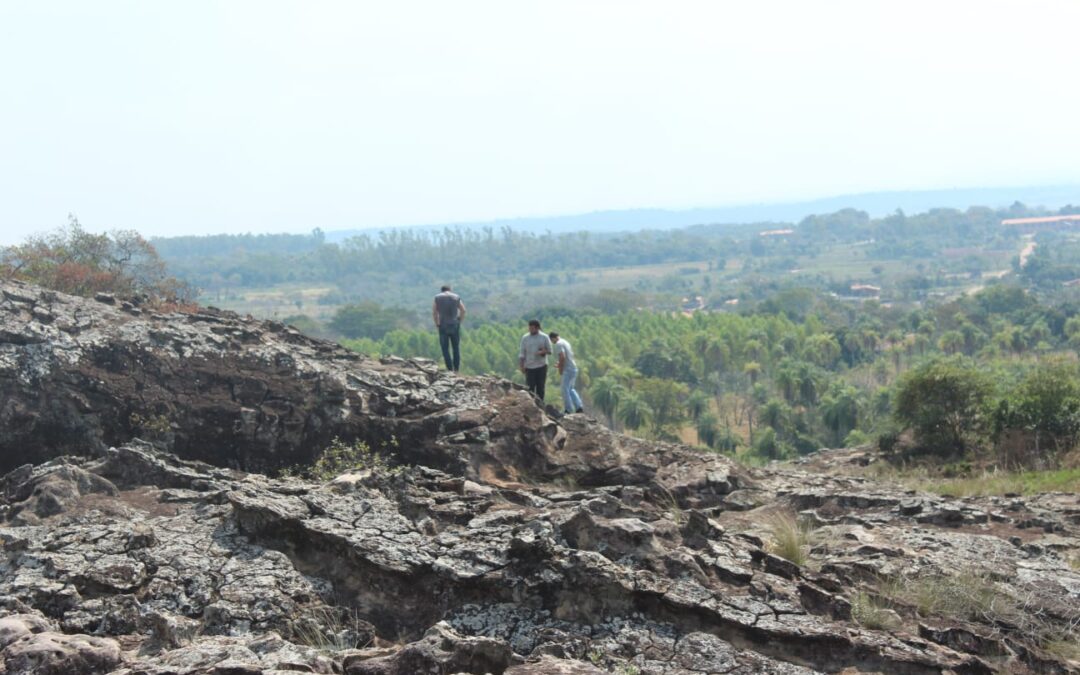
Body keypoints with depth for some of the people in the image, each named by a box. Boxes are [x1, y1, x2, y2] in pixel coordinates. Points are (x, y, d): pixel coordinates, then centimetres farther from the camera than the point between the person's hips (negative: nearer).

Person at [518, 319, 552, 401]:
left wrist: (542, 352, -16)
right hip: (529, 367, 0)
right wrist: (521, 365, -2)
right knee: (530, 388, -4)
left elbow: (549, 350, 4)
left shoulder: (544, 337, 2)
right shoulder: (525, 338, 4)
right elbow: (522, 353, 5)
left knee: (540, 387, 3)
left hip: (541, 366, 0)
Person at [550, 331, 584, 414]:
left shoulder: (559, 344, -13)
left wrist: (560, 369, -12)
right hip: (574, 369, 10)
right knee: (570, 389, 18)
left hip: (568, 370, -9)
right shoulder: (565, 342, 17)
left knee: (565, 390, -2)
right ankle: (579, 407, 11)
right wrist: (560, 364, 21)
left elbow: (562, 357, -24)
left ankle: (568, 410, 0)